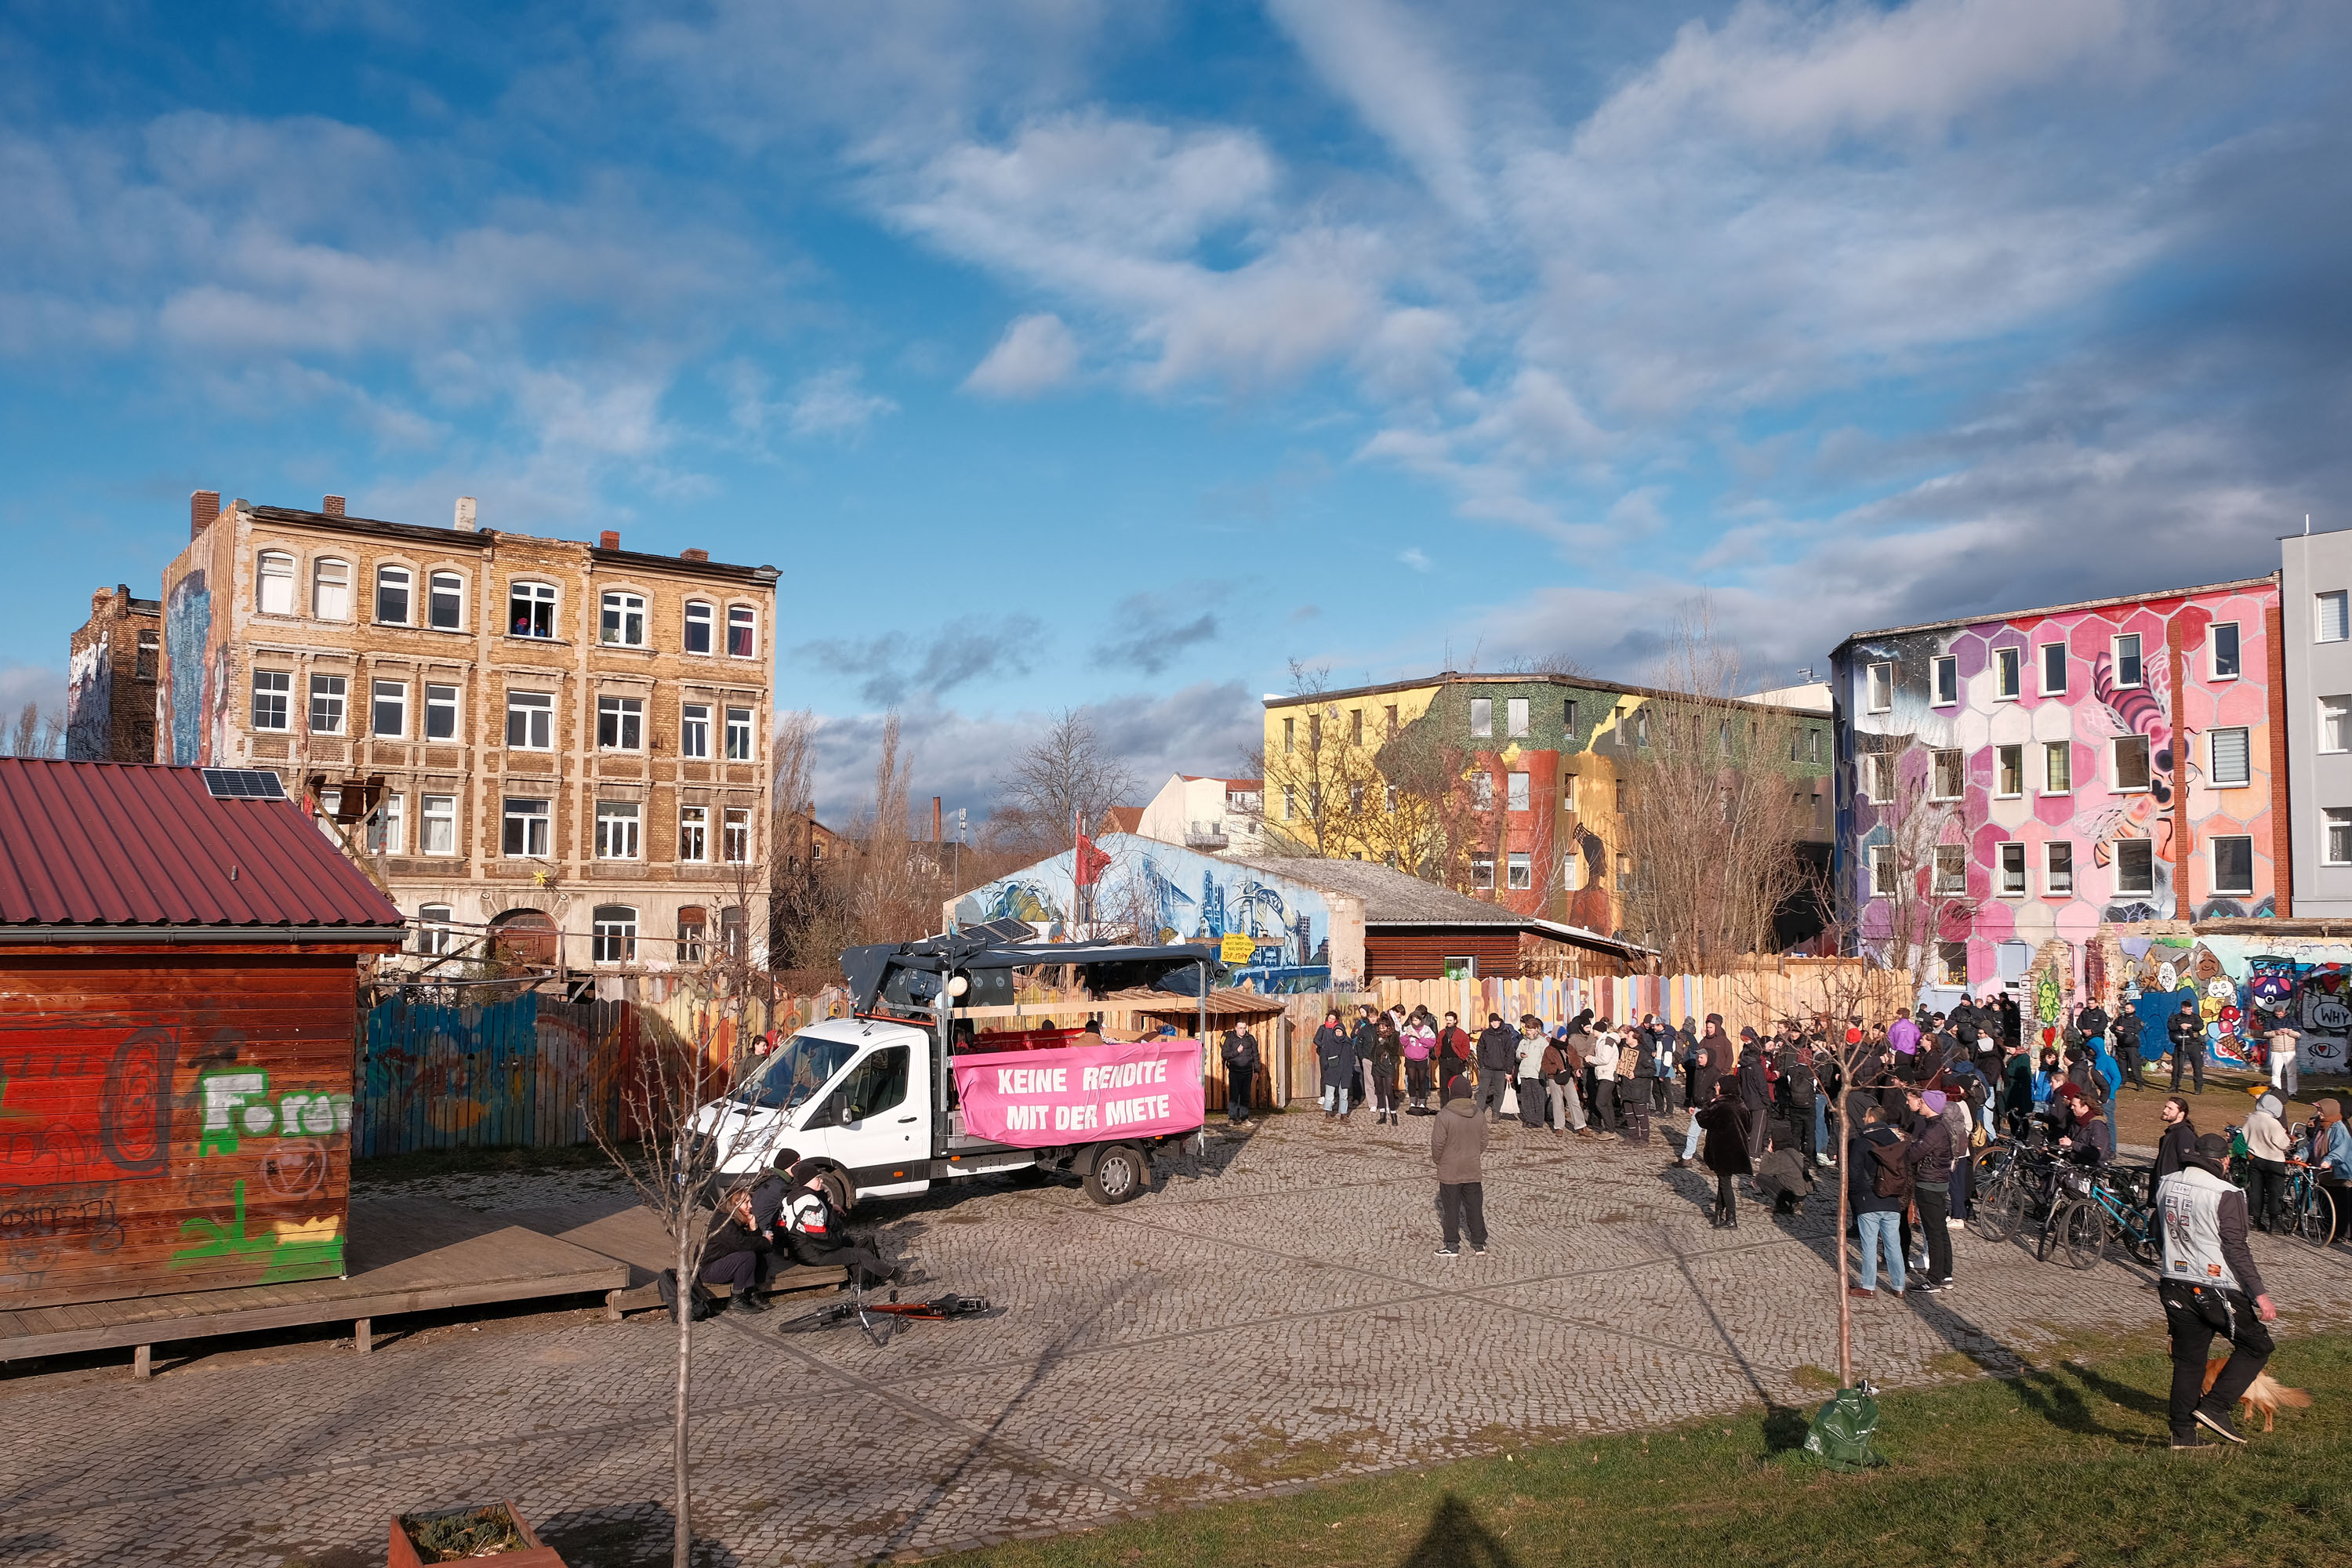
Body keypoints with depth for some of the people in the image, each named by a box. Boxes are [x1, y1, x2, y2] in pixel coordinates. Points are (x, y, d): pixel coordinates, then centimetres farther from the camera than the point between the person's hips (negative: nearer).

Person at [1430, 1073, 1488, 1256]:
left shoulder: (1444, 1115, -18)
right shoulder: (1478, 1115, -5)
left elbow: (1437, 1143, -15)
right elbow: (1483, 1142, 5)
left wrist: (1438, 1160, 4)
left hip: (1449, 1172, -4)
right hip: (1472, 1170, 4)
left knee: (1451, 1208, 6)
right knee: (1474, 1206, 14)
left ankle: (1452, 1244, 11)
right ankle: (1479, 1243, 22)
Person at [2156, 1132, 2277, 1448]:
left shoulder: (2166, 1185, 5)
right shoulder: (2226, 1195, -15)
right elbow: (2236, 1249, -16)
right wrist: (2259, 1294, -12)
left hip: (2176, 1286, 6)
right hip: (2217, 1289, -6)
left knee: (2188, 1359, 13)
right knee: (2257, 1347, 13)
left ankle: (2183, 1432, 14)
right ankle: (2214, 1407, 3)